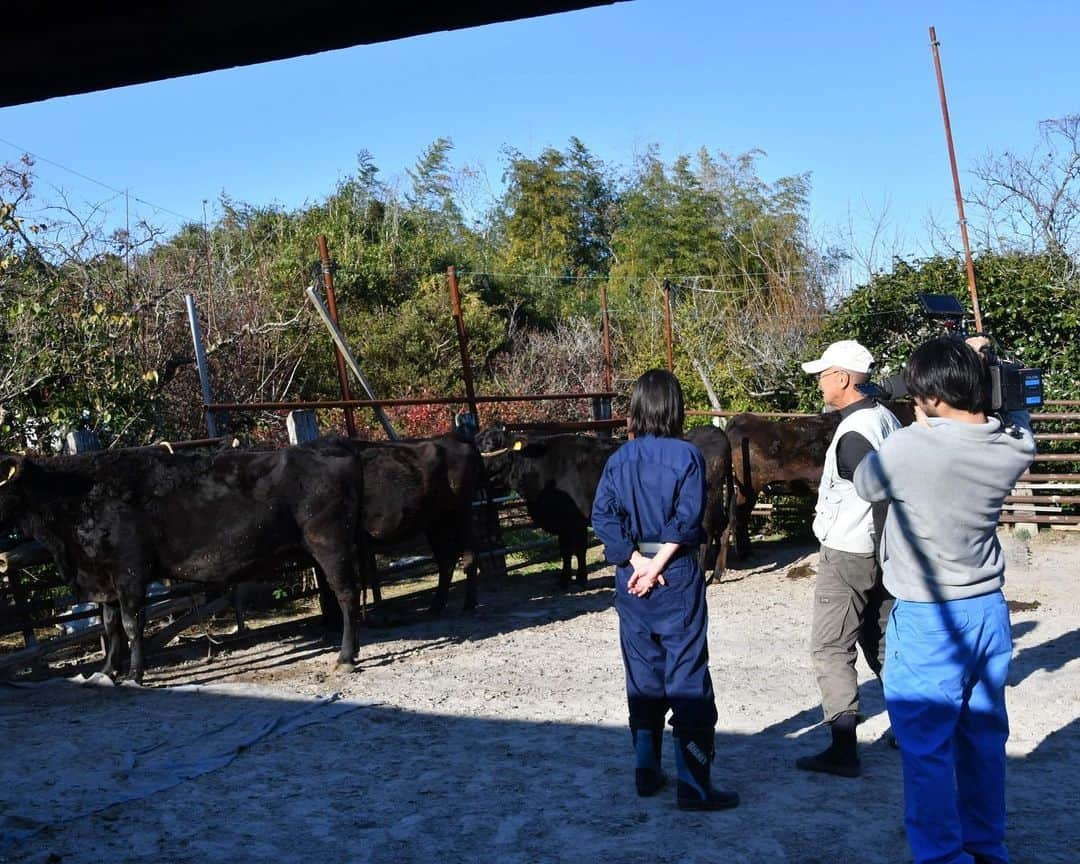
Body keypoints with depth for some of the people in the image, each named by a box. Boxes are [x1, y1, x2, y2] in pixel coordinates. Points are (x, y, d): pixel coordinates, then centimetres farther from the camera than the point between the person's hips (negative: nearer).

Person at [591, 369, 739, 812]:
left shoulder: (619, 459, 3)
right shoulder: (687, 455, -7)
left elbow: (602, 516, -5)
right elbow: (687, 518, -16)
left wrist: (637, 562, -10)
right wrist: (658, 565, -14)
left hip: (630, 576, 4)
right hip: (678, 575, -4)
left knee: (642, 673, 15)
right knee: (688, 676, -1)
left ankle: (646, 769, 23)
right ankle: (693, 783, 0)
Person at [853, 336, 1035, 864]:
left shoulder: (909, 449, -23)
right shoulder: (1014, 448, -6)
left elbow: (865, 484, -2)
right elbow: (1014, 413, 19)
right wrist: (975, 370, 4)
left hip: (928, 622, -6)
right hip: (989, 610, 6)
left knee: (926, 750, 5)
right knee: (983, 740, 18)